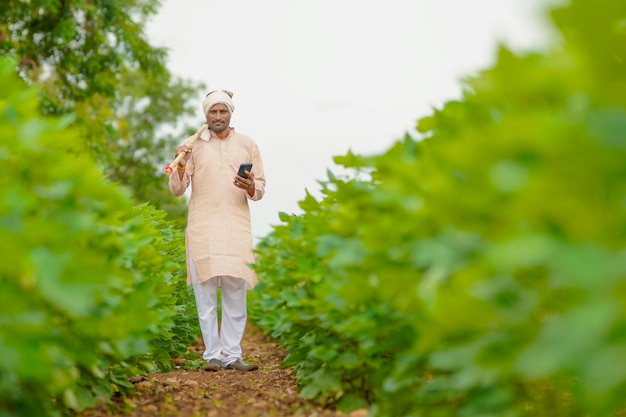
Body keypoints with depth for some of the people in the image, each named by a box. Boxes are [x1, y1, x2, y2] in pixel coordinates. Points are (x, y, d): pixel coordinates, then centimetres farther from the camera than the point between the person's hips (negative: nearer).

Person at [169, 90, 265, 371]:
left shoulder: (248, 146, 13)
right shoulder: (194, 146, 10)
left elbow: (261, 188, 12)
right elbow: (177, 190, 7)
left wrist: (251, 188, -10)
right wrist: (181, 166, -11)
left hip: (236, 226, 1)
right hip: (202, 226, 0)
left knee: (236, 293, -2)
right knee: (205, 293, -2)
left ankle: (232, 354, 4)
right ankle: (212, 355, 3)